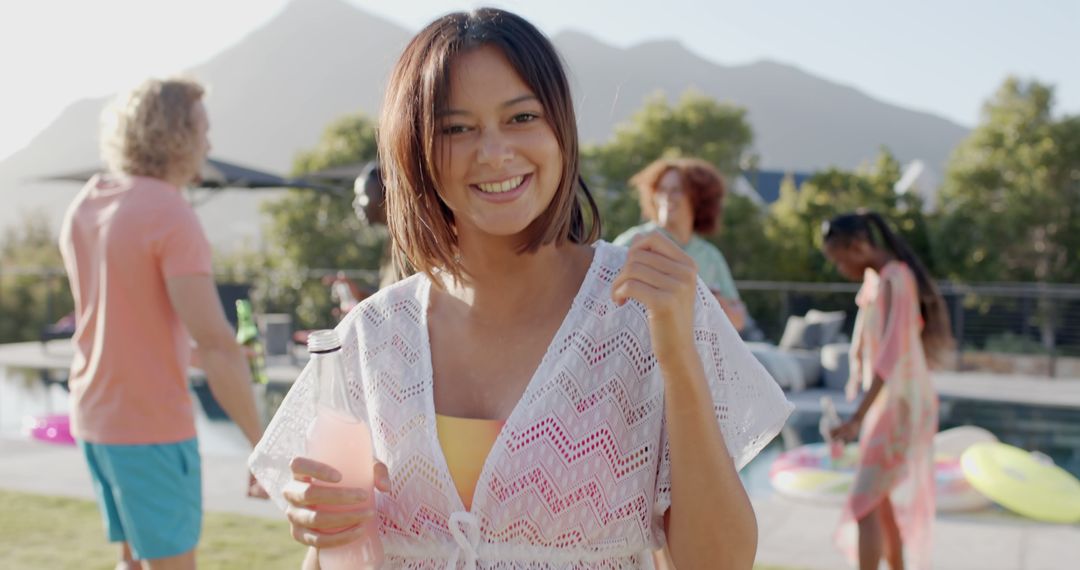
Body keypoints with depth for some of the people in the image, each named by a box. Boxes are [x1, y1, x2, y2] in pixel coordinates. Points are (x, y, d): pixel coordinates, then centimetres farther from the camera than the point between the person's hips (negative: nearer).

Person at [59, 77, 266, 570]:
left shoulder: (82, 206, 6)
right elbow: (215, 344, -25)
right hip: (151, 427, -8)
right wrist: (263, 445, -20)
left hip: (95, 417, 8)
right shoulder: (172, 216, -21)